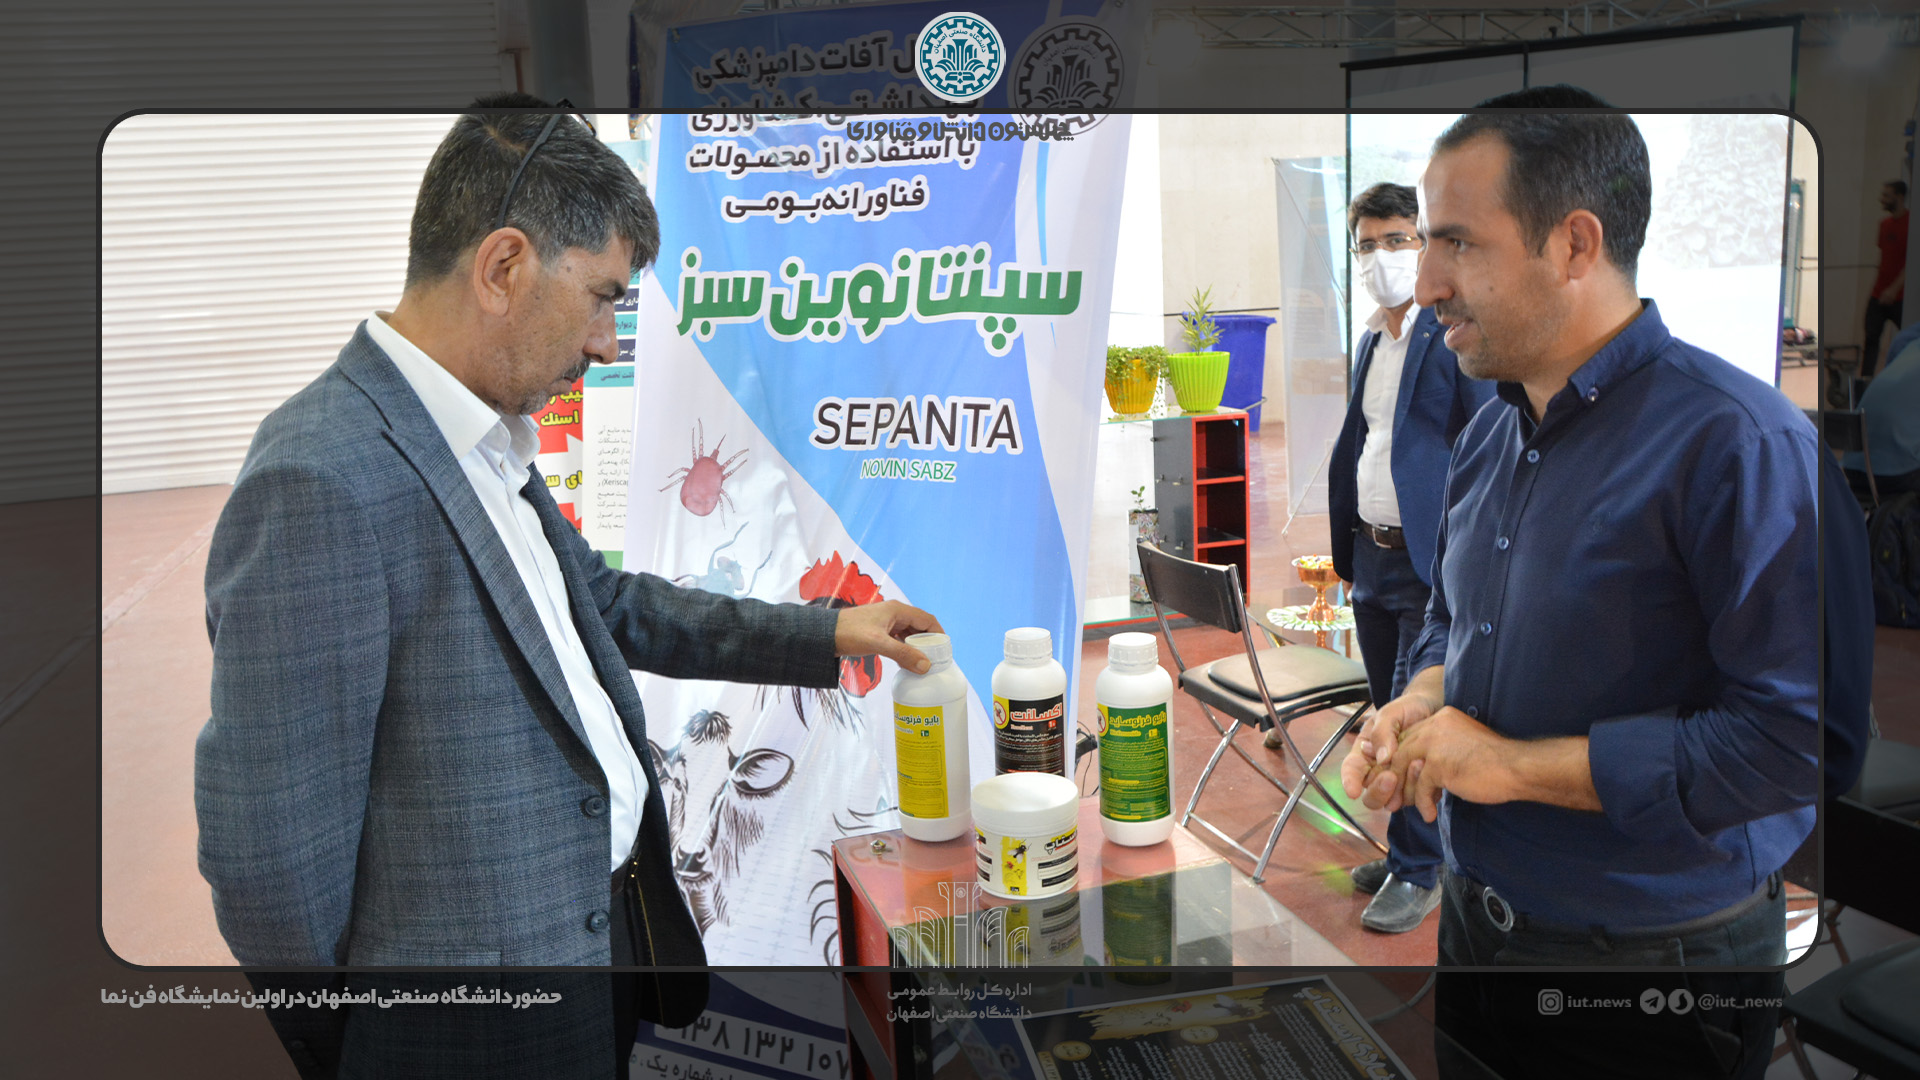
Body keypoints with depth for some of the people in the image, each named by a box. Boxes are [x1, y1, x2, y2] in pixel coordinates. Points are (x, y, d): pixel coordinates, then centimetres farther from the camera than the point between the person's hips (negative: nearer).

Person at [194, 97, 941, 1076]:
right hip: (496, 954, -9)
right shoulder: (321, 481, -25)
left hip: (616, 915, 9)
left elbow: (605, 602, 19)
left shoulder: (488, 442, 5)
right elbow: (269, 849, -24)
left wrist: (824, 636, 17)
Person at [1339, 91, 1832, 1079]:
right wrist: (1421, 705, -5)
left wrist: (1520, 763, -22)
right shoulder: (1487, 438, 4)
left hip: (1657, 953, -7)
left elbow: (1793, 737, -26)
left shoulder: (1736, 441, -21)